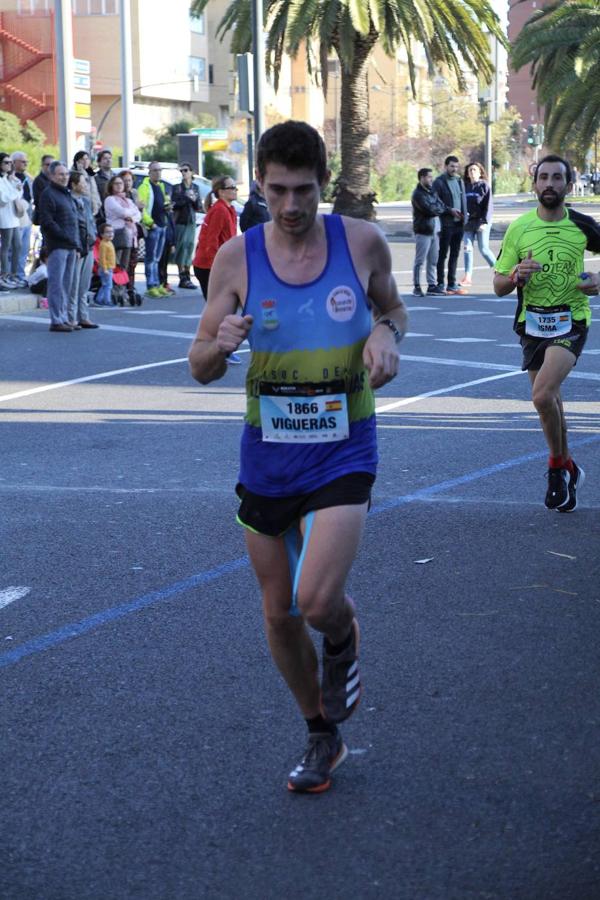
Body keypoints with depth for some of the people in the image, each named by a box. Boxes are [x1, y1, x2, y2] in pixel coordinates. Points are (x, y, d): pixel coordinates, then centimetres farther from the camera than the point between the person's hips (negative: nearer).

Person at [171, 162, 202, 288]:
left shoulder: (195, 188, 12)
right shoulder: (177, 188, 0)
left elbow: (199, 207, 12)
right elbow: (174, 205, -9)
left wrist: (195, 200, -8)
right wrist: (186, 198, -17)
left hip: (191, 221, 4)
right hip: (180, 221, -4)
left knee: (190, 247, 2)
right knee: (181, 247, -10)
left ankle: (187, 277, 7)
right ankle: (183, 278, -10)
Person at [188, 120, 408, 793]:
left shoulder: (361, 242, -6)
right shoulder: (237, 257, -5)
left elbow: (392, 308, 14)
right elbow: (199, 369, 0)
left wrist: (386, 335, -10)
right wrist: (220, 343, -23)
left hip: (343, 454, -2)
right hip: (266, 458, 2)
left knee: (317, 600, -20)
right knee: (279, 613, 11)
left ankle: (342, 641, 19)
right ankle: (322, 737, 35)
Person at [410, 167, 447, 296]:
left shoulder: (432, 192, 17)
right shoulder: (418, 194, -9)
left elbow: (442, 206, 12)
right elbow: (429, 209, -18)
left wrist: (435, 209, -9)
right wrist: (440, 208, -2)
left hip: (434, 230, 8)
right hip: (423, 231, -8)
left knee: (433, 260, 9)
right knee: (419, 260, -3)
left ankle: (432, 285, 14)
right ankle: (417, 286, 1)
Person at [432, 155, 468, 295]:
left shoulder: (459, 181, 14)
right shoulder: (439, 182, -6)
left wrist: (465, 215, 7)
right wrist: (450, 210, -17)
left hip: (459, 223, 6)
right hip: (446, 224, -6)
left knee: (455, 254, 10)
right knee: (443, 254, 0)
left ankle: (452, 284, 16)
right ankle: (440, 284, 5)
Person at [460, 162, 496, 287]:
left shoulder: (484, 186, -3)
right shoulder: (465, 187, 9)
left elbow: (489, 206, -8)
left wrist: (485, 222, -15)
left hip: (481, 222, -4)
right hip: (468, 221, 4)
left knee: (484, 249, -4)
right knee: (467, 248, -1)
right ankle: (468, 277, 1)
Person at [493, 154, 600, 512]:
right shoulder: (518, 229, 0)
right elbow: (499, 286, 4)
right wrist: (516, 276, -18)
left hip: (571, 322, -3)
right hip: (532, 323, 3)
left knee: (543, 395, -22)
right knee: (551, 403, 11)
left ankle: (558, 466, -1)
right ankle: (569, 470, 32)